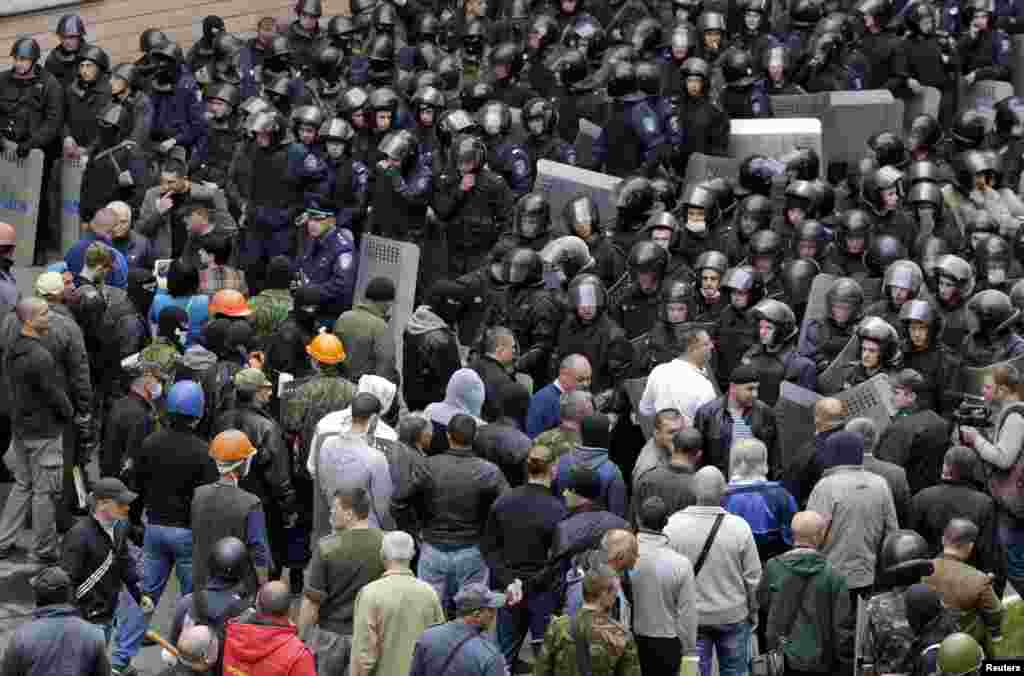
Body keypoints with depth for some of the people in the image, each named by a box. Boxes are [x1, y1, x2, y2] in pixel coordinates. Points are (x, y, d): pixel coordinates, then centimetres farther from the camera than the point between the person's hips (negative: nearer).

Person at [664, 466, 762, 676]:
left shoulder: (674, 525, -15)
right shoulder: (739, 527, -16)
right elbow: (753, 577, -7)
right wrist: (753, 613, 10)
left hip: (691, 618, 0)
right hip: (733, 616, 0)